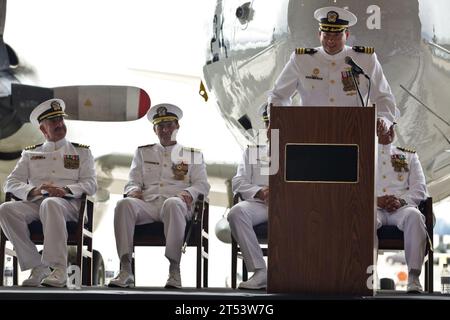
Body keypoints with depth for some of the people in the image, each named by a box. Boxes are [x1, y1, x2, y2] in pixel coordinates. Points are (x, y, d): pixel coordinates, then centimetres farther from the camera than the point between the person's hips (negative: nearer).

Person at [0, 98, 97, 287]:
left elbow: (90, 185, 6)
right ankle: (37, 267, -25)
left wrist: (65, 190, -14)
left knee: (50, 204, -40)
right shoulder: (30, 154, 23)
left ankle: (59, 269, -43)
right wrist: (33, 190, -10)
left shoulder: (81, 152, 19)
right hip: (35, 202, 3)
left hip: (69, 203, -3)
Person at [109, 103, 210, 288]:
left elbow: (202, 184, 13)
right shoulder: (143, 152, 28)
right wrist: (134, 190, -4)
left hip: (177, 203, -2)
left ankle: (174, 271, -42)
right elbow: (133, 181, 21)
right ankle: (125, 270, -39)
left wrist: (188, 192, -10)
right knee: (124, 204, -33)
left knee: (172, 204, -41)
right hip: (147, 203, 2)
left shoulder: (193, 154, 23)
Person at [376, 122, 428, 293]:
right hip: (373, 207, -1)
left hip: (401, 207, 1)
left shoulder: (409, 155, 25)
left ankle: (413, 277, -41)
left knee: (414, 215, -36)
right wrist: (376, 200, -10)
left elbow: (420, 188, 12)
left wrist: (402, 200, -9)